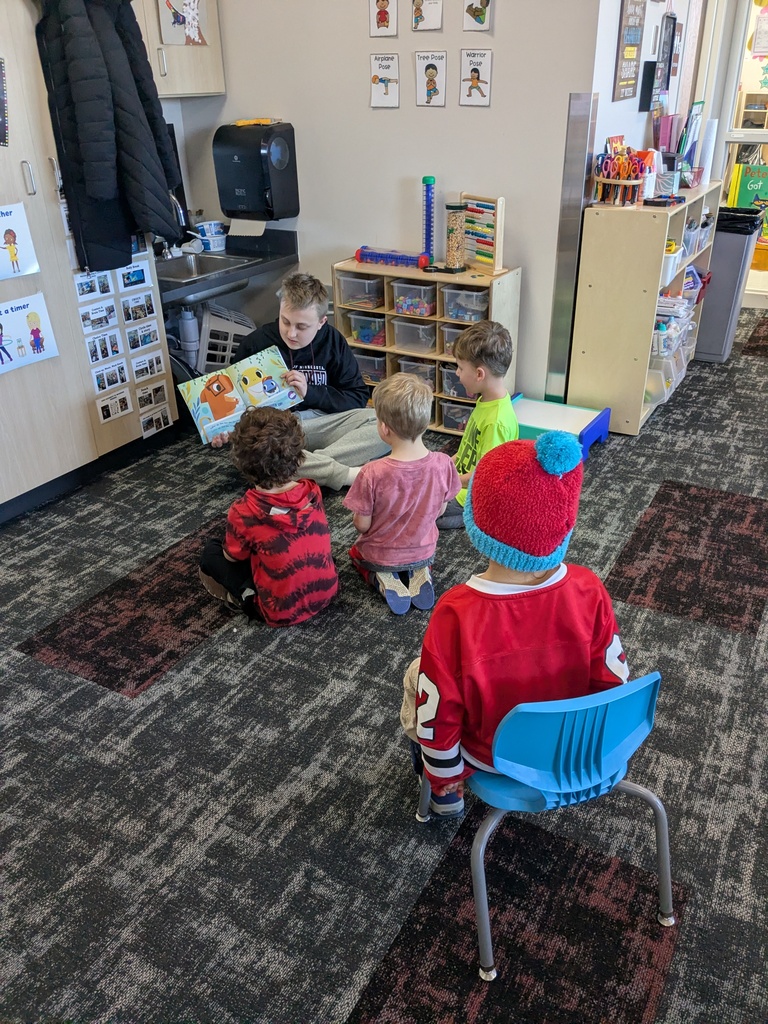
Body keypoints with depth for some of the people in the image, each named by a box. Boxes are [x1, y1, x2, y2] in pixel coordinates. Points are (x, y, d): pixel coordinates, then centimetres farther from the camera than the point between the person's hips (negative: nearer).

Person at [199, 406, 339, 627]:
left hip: (283, 611, -4)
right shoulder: (313, 492, -10)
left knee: (210, 552, 10)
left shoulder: (243, 512, -22)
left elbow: (233, 557, -2)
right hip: (327, 593, 4)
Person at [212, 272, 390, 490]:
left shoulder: (333, 341, 3)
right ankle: (349, 474, -36)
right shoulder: (255, 343, -1)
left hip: (324, 421, 2)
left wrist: (310, 392, -12)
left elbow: (358, 397, 3)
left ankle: (312, 466, -33)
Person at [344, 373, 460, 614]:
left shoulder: (372, 474, -34)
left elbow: (362, 524, -21)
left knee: (356, 552, 34)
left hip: (380, 556, -3)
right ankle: (419, 574, 7)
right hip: (424, 553, 3)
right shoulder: (443, 464, -24)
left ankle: (383, 580, 4)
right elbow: (440, 510, -7)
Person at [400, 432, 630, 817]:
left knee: (416, 674, 23)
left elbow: (437, 719, -24)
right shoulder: (588, 591, -26)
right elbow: (612, 681, -12)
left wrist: (447, 782, -4)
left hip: (491, 758, -3)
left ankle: (445, 796, 36)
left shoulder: (456, 614, -36)